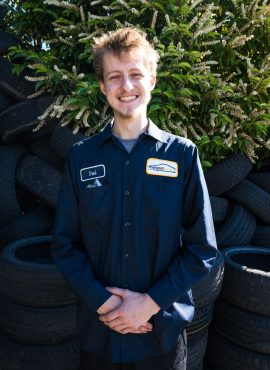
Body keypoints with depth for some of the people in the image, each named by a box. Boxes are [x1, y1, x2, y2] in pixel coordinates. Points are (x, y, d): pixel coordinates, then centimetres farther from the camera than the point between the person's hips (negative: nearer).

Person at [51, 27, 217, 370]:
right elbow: (65, 245, -1)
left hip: (163, 329, 0)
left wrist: (151, 302, -12)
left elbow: (203, 248, -4)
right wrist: (104, 303, -12)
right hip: (97, 330, 1)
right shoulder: (80, 156, -2)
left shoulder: (183, 153, -5)